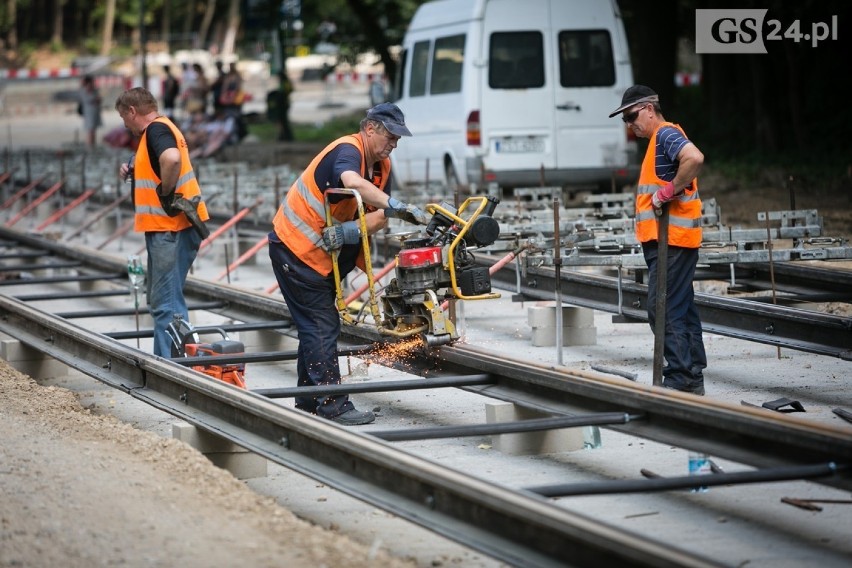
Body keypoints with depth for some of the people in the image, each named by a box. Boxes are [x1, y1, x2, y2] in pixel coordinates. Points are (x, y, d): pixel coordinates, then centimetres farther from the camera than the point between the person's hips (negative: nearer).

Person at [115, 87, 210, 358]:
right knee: (159, 299, 19)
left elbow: (172, 159, -35)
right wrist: (134, 171, 14)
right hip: (168, 228, 11)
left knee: (165, 303, -9)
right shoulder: (160, 128, 19)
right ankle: (164, 359, 26)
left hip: (170, 229, -11)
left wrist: (166, 193, -22)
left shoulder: (156, 129, -14)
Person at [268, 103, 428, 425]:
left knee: (316, 326, 15)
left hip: (322, 254, 10)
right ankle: (333, 406, -10)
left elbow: (378, 217, -6)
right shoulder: (347, 151, -22)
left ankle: (309, 401, 25)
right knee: (322, 328, -10)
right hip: (296, 250, -10)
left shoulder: (382, 166, 4)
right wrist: (399, 208, -53)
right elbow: (352, 182, -47)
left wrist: (347, 232, -26)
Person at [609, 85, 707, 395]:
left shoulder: (666, 134, -11)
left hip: (671, 240, -11)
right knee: (681, 311, 13)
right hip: (667, 241, 11)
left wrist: (669, 191, -23)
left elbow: (694, 158, -30)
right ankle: (692, 380, 18)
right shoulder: (658, 139, 21)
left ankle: (680, 380, -12)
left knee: (663, 311, -12)